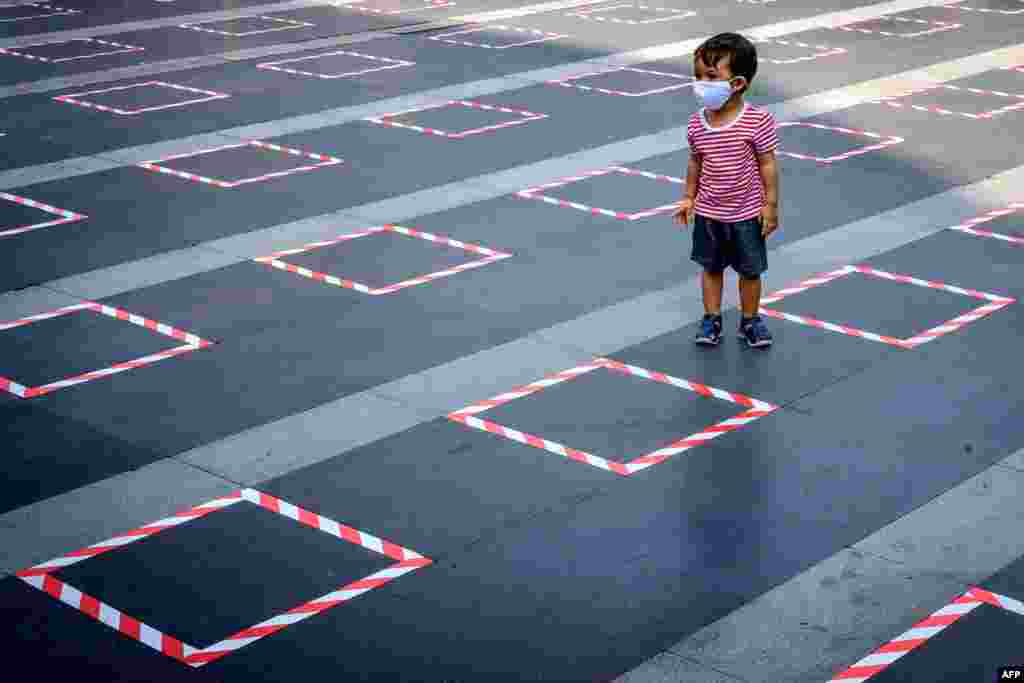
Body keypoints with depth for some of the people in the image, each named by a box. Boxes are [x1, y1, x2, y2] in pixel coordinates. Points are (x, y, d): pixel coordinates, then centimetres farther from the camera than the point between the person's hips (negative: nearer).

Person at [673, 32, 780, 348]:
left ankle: (750, 321, 28)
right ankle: (712, 319, 30)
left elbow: (767, 165, -12)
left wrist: (771, 205, -10)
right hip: (708, 213, 3)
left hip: (746, 213, -3)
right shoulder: (696, 124, -7)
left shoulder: (757, 122, -19)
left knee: (750, 270, 12)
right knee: (711, 267, 16)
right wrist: (689, 198, 8)